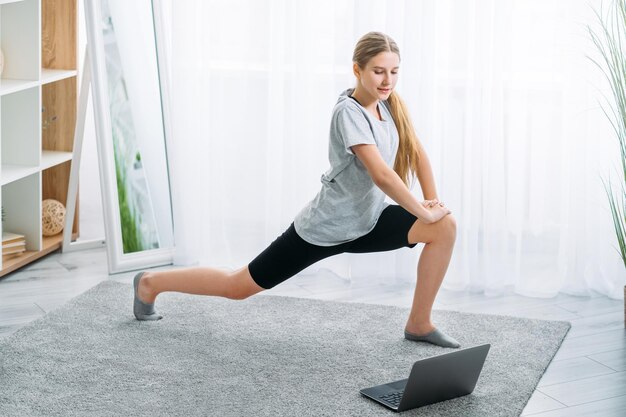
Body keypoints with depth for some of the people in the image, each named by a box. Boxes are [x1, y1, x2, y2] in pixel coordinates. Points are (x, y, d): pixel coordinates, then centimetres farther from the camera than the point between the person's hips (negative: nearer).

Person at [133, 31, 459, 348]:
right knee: (237, 287, 3)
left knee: (445, 226, -11)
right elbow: (381, 174, -31)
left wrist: (432, 200, 1)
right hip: (323, 228, -7)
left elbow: (416, 152, 11)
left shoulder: (387, 103, -1)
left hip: (366, 222, 7)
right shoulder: (349, 112, -24)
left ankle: (419, 324, -1)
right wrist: (423, 212, -22)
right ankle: (151, 283, 26)